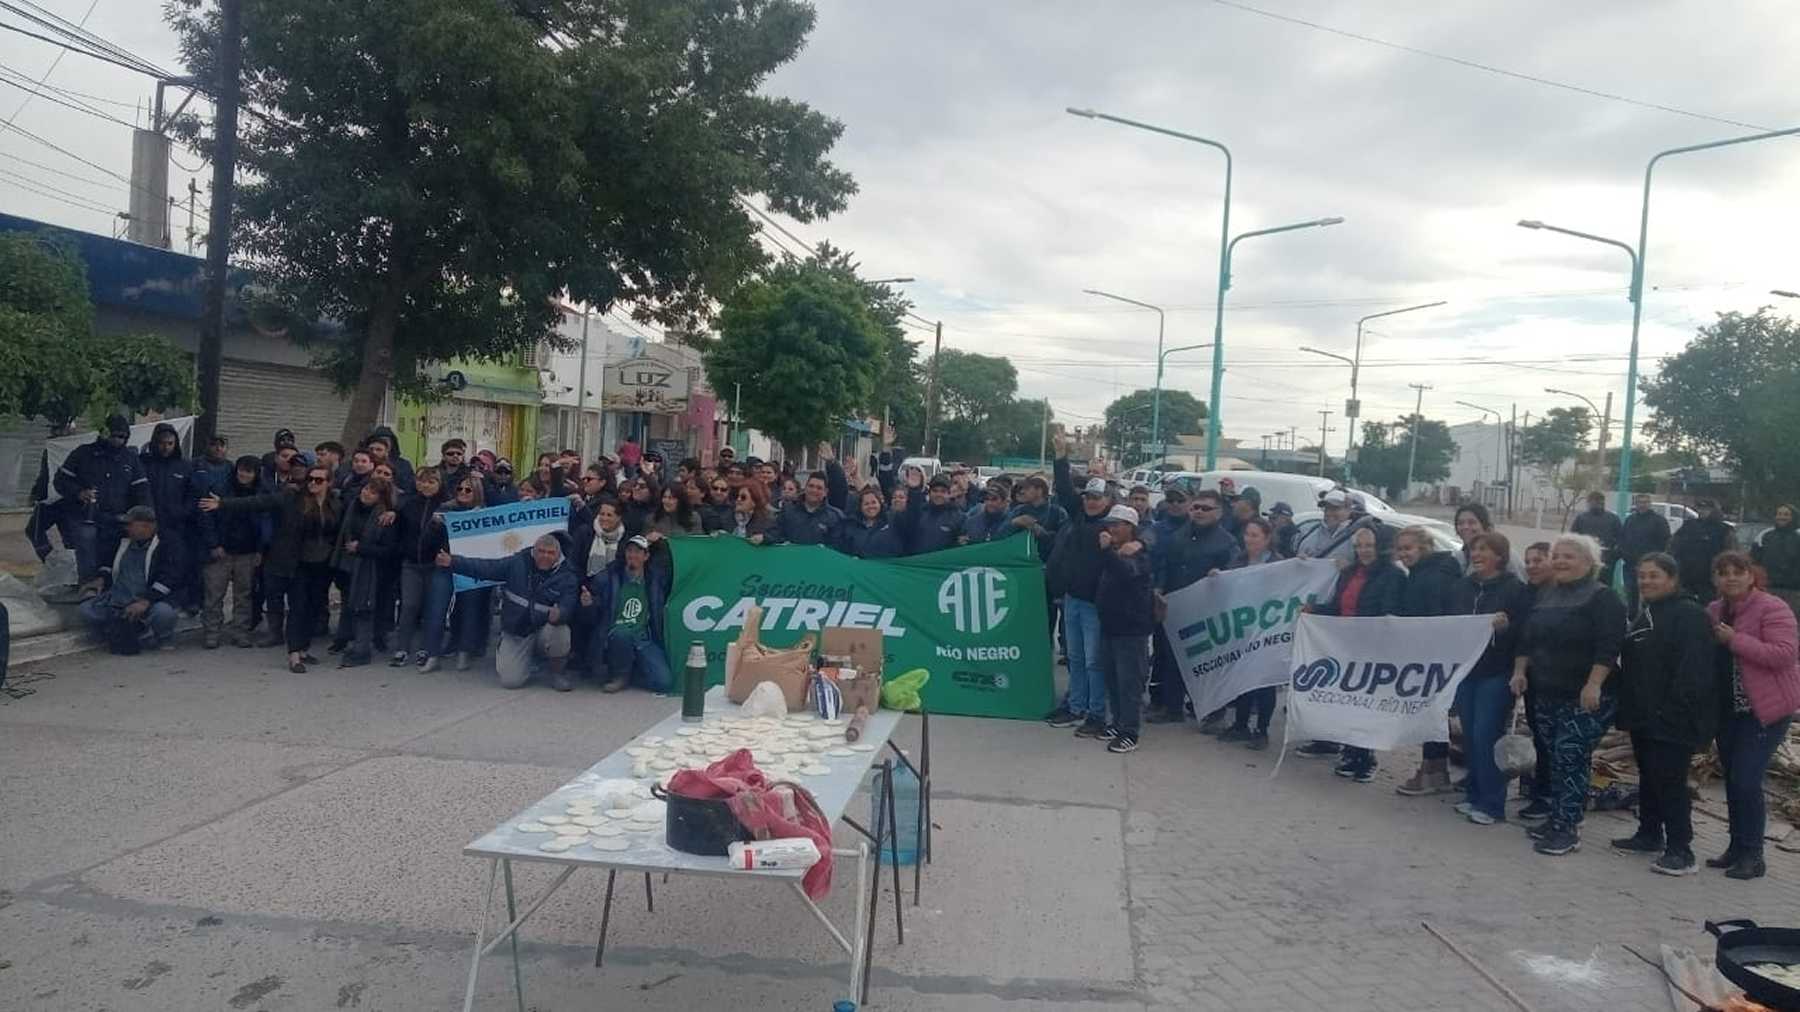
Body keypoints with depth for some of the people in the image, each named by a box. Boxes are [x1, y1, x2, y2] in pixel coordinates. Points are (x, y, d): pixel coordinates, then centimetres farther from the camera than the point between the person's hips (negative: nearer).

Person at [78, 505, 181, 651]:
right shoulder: (123, 541, 13)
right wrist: (103, 578, 15)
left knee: (163, 612, -37)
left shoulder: (166, 546, -8)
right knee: (87, 609, -11)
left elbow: (170, 578, -19)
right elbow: (109, 561, 34)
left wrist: (146, 601, -27)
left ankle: (164, 637, 1)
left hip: (151, 601, -7)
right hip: (118, 599, 7)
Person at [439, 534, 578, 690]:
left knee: (559, 631, -36)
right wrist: (452, 562, -12)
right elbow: (484, 567, -3)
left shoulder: (567, 577, -7)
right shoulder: (517, 563, -1)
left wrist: (558, 614, -43)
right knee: (510, 681, -14)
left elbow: (568, 607, -19)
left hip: (543, 629, -1)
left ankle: (558, 671, -6)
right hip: (515, 632, 1)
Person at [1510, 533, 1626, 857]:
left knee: (1571, 759, -8)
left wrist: (1593, 685, -25)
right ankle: (1557, 819, 21)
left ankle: (1568, 829, -3)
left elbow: (1608, 647, -18)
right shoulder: (1544, 596, 14)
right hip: (1548, 693, 8)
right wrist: (1520, 670, 9)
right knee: (1556, 758, 12)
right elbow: (1527, 638, 19)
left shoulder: (1603, 599, -9)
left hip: (1585, 696, -7)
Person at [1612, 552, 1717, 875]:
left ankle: (1681, 850, -2)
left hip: (1672, 720, -9)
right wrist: (1630, 707, 17)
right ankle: (1649, 834, 28)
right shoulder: (1642, 615, 18)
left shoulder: (1690, 615, -11)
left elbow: (1694, 670, -20)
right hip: (1644, 716, 9)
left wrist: (1673, 711, -24)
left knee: (1670, 782, -7)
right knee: (1648, 777, 17)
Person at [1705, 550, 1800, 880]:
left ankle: (1751, 856, 1)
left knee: (1746, 781, -10)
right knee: (1732, 780, 13)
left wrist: (1735, 640, -26)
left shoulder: (1772, 608, -13)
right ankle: (1737, 848, 23)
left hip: (1766, 708, -7)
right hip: (1728, 709, 7)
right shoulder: (1713, 611, 8)